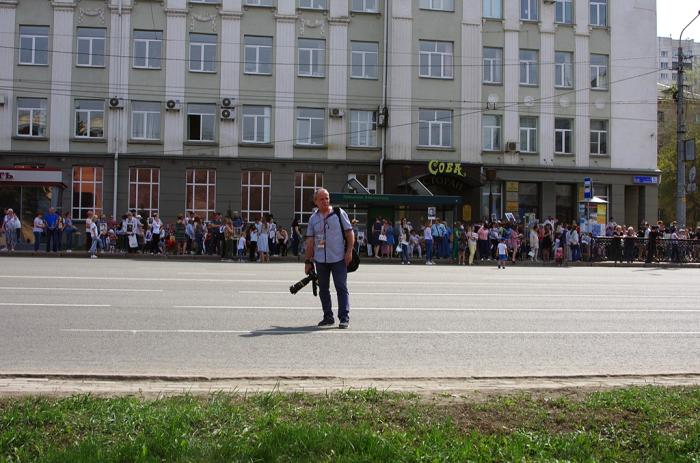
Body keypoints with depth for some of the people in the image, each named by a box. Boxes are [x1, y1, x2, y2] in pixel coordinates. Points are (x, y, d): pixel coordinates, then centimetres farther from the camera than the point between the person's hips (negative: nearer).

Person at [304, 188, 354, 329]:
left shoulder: (339, 213, 1)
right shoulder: (313, 218, 9)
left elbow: (349, 232, 0)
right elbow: (310, 241, 10)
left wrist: (349, 251, -9)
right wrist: (308, 261, 8)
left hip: (338, 259, -4)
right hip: (320, 260, 4)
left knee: (342, 288, -4)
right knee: (323, 289, 8)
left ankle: (344, 318, -1)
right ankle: (328, 317, 19)